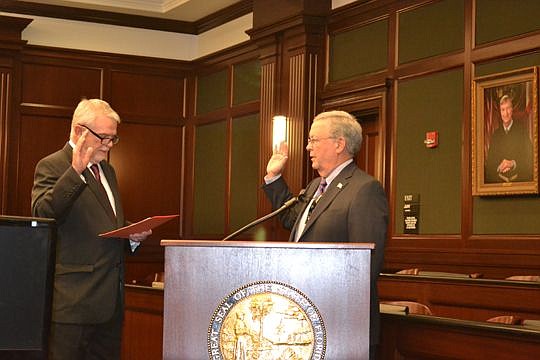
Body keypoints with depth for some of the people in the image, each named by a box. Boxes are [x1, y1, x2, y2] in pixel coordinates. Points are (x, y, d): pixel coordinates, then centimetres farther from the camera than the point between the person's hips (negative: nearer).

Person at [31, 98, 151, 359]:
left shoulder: (107, 170, 21)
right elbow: (43, 214, -23)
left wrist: (133, 237, 8)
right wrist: (76, 171, -32)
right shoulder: (52, 166, -5)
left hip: (111, 300, 8)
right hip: (73, 300, -8)